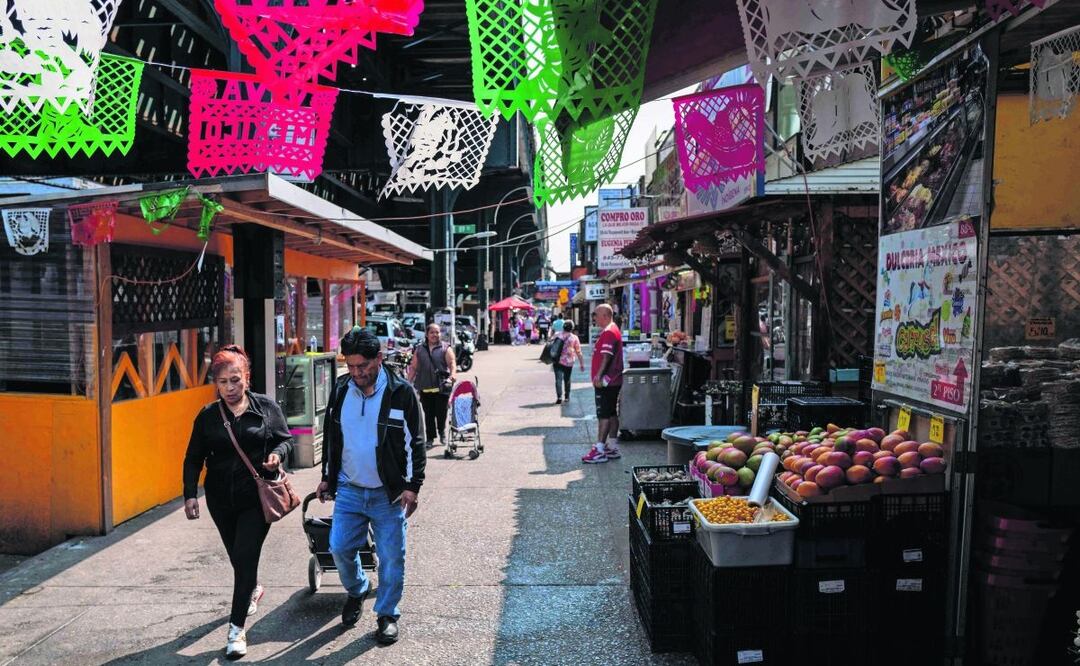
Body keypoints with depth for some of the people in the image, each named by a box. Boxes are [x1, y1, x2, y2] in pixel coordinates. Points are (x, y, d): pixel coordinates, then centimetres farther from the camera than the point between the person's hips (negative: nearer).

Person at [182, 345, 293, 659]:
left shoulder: (266, 406, -5)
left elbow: (286, 439, 4)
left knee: (245, 556, -7)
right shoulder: (207, 416, -1)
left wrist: (277, 454, -17)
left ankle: (236, 629, 4)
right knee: (238, 556, 18)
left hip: (257, 497, -3)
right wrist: (190, 494, -4)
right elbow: (193, 459, 5)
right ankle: (254, 589, 50)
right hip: (221, 499, 3)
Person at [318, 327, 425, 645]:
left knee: (391, 557, 3)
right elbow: (331, 437, 14)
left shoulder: (401, 392, -12)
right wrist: (327, 477, 15)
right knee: (339, 547, 5)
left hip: (390, 493, -3)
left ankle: (387, 614, 23)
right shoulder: (340, 389, 1)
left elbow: (416, 443, -7)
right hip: (349, 490, 4)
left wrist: (413, 486, -11)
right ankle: (357, 590, 35)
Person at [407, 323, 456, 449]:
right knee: (428, 414, 5)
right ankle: (430, 438, 14)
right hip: (425, 387, 2)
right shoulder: (420, 350, 13)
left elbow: (452, 363, -9)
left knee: (441, 412, 2)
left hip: (441, 387, -2)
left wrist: (453, 374, -28)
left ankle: (442, 433, 26)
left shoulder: (445, 348, 4)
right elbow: (413, 367, 14)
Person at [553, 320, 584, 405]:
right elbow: (578, 353, 0)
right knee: (567, 380, 16)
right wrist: (582, 364, 6)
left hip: (558, 361, 0)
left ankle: (559, 397, -19)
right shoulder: (574, 338, 0)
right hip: (568, 363, 0)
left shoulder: (557, 335, 4)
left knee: (558, 379, -5)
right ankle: (567, 397, 26)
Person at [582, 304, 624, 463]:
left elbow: (606, 356, -25)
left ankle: (599, 450, -7)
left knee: (604, 415, -8)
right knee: (611, 414, 13)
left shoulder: (608, 332, -16)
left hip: (605, 382, -11)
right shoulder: (612, 330, 18)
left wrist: (599, 375, -29)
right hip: (612, 381, 11)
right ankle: (612, 448, 18)